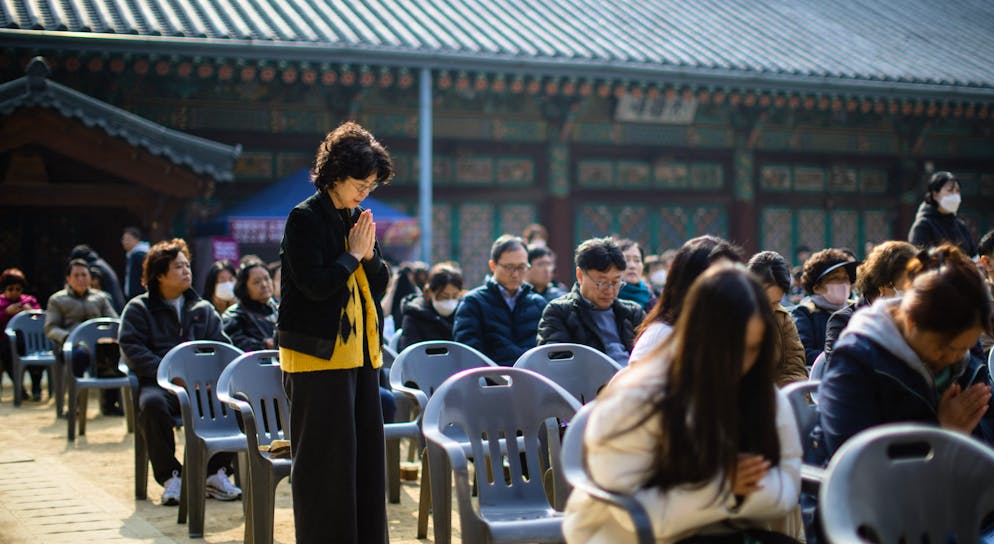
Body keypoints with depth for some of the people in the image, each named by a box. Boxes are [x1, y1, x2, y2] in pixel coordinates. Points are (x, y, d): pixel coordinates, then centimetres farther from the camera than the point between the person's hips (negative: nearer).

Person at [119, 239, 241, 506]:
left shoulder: (203, 309, 22)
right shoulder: (138, 308, 11)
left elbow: (222, 345, 15)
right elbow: (131, 348, -3)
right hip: (158, 383, -3)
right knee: (152, 404, -38)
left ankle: (216, 473, -14)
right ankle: (170, 476, -23)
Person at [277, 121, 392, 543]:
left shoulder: (357, 219, 13)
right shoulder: (305, 218, -9)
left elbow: (380, 283, 14)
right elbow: (314, 284, -18)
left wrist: (369, 256, -4)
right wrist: (353, 255, -9)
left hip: (361, 351, 8)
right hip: (319, 354, -8)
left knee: (367, 450, 10)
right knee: (325, 458, -2)